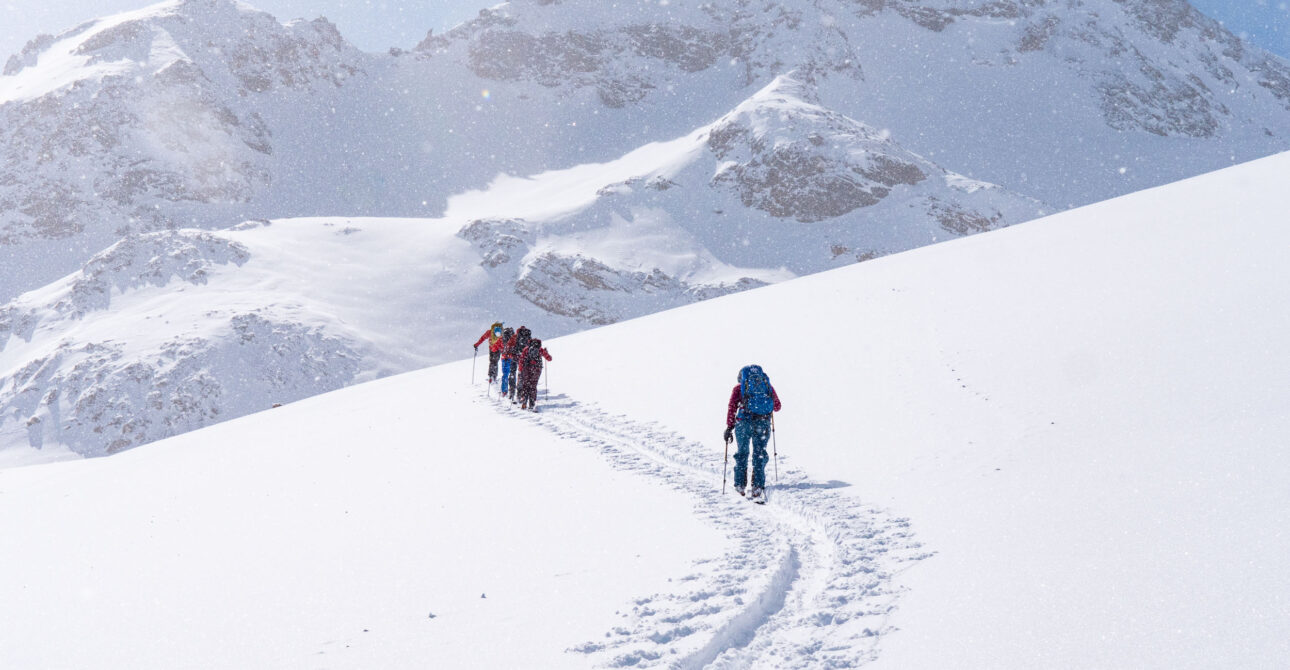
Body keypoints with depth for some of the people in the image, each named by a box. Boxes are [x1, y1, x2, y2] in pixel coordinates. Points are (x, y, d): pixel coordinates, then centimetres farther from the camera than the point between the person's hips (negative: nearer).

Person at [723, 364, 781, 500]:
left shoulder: (739, 387, 11)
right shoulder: (768, 386, 17)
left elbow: (732, 406, -1)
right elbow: (777, 406, 26)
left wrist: (729, 427, -1)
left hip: (744, 422, -1)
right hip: (764, 423, 1)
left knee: (742, 453, 16)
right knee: (759, 455, 8)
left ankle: (740, 485, 17)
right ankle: (758, 486, -3)